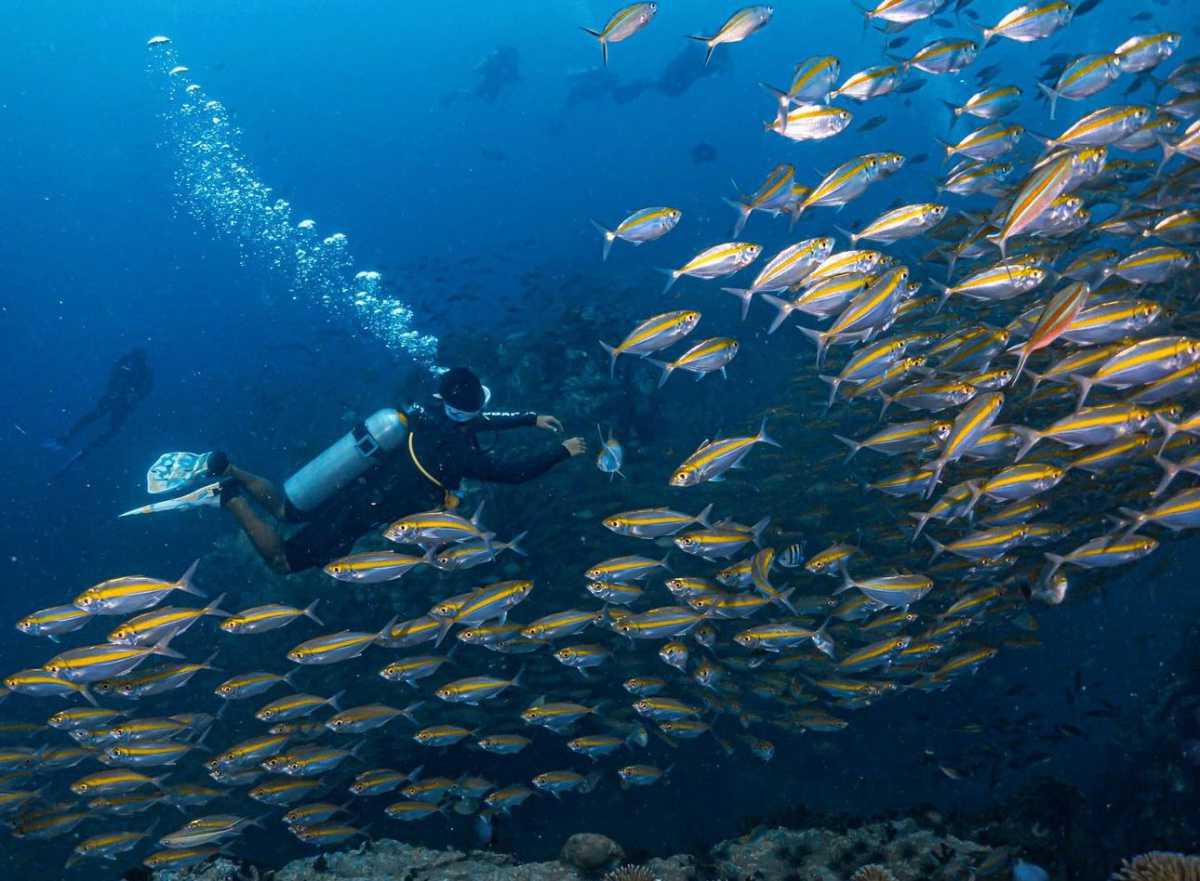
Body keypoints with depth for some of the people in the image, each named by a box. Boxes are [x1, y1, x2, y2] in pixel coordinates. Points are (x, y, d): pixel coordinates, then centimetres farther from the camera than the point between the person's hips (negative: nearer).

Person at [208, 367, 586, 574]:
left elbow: (486, 421, 21)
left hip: (350, 487, 8)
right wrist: (562, 451, -8)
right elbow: (515, 471, -18)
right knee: (283, 561, 4)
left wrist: (531, 419, 23)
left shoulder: (434, 415, 2)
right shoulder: (459, 451, -23)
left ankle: (228, 470, 10)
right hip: (356, 514, -8)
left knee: (287, 511, 31)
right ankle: (232, 496, -10)